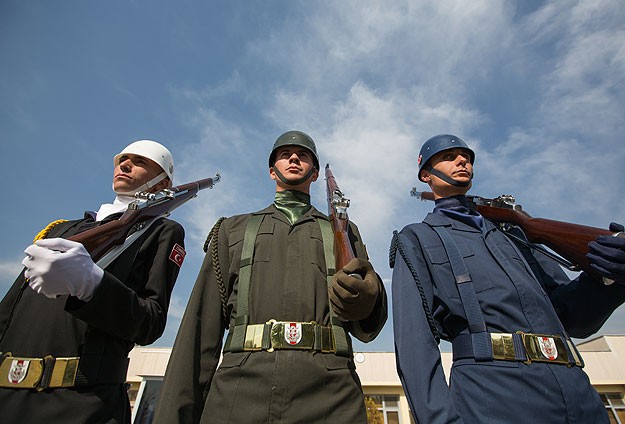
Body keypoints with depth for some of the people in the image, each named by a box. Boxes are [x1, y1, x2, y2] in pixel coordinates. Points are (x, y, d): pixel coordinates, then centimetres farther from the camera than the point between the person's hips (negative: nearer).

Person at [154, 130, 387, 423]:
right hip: (238, 394, 1)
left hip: (328, 398, 1)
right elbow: (203, 321, 11)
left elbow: (367, 326, 10)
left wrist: (365, 299, -15)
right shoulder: (234, 229, 19)